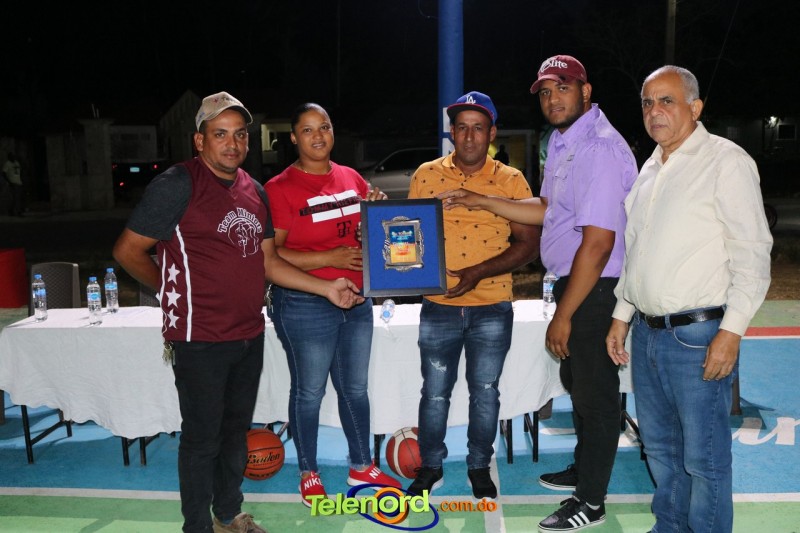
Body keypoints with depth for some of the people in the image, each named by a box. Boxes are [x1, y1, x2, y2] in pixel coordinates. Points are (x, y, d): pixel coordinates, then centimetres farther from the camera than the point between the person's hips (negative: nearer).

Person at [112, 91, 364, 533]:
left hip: (249, 335, 7)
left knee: (236, 429, 20)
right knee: (202, 436, 6)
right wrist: (179, 292, 2)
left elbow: (268, 260, 11)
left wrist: (327, 287, 3)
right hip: (200, 338, -7)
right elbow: (128, 251, -10)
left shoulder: (254, 190, 9)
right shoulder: (178, 184, -13)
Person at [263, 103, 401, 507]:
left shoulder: (352, 178, 8)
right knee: (309, 392, 8)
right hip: (305, 306, -5)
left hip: (357, 302, 6)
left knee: (355, 388, 16)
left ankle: (361, 467, 33)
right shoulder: (280, 188, -10)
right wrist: (330, 259, -21)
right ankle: (308, 474, 27)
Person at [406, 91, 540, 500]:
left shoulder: (511, 181, -2)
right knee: (435, 393, 10)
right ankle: (430, 467, 31)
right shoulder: (427, 175, 1)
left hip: (492, 309, 0)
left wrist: (478, 272, -18)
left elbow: (528, 244, -5)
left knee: (485, 392, 13)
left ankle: (479, 466, 34)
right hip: (439, 307, 1)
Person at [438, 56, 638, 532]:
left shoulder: (600, 148, -22)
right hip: (572, 280, 10)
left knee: (595, 391, 3)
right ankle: (584, 470, 43)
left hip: (596, 291, -10)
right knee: (576, 381, 22)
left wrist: (563, 316, -22)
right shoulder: (562, 140, 11)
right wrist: (482, 201, 11)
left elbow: (598, 242, -26)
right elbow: (547, 209, 18)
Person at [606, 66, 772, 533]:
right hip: (647, 333, 8)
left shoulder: (726, 161, -8)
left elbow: (753, 253, -13)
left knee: (704, 458, 3)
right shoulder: (650, 169, 15)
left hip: (698, 335, -7)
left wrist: (731, 332, -18)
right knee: (660, 447, 19)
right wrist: (622, 315, 18)